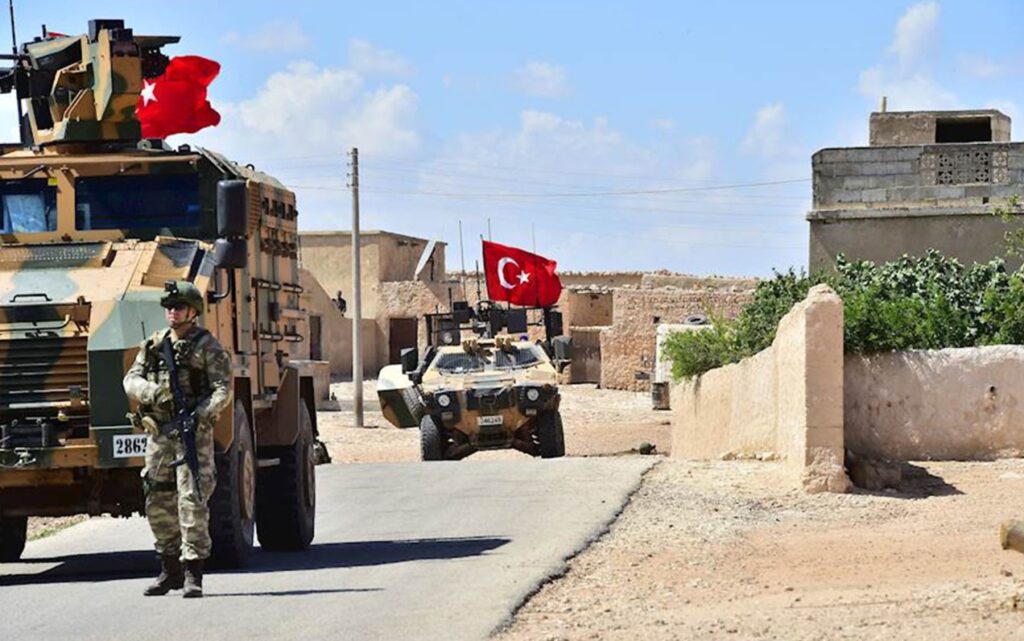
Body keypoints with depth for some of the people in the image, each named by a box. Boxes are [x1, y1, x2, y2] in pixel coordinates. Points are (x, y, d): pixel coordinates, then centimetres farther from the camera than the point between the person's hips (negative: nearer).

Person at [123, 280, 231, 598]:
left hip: (193, 432, -5)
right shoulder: (153, 345, 15)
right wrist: (152, 391, -14)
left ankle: (193, 574, -10)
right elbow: (131, 380, 8)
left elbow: (223, 389, -7)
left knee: (192, 501, -11)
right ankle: (170, 569, 21)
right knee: (158, 505, 8)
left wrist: (201, 414, -23)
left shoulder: (207, 346, 0)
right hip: (158, 433, 5)